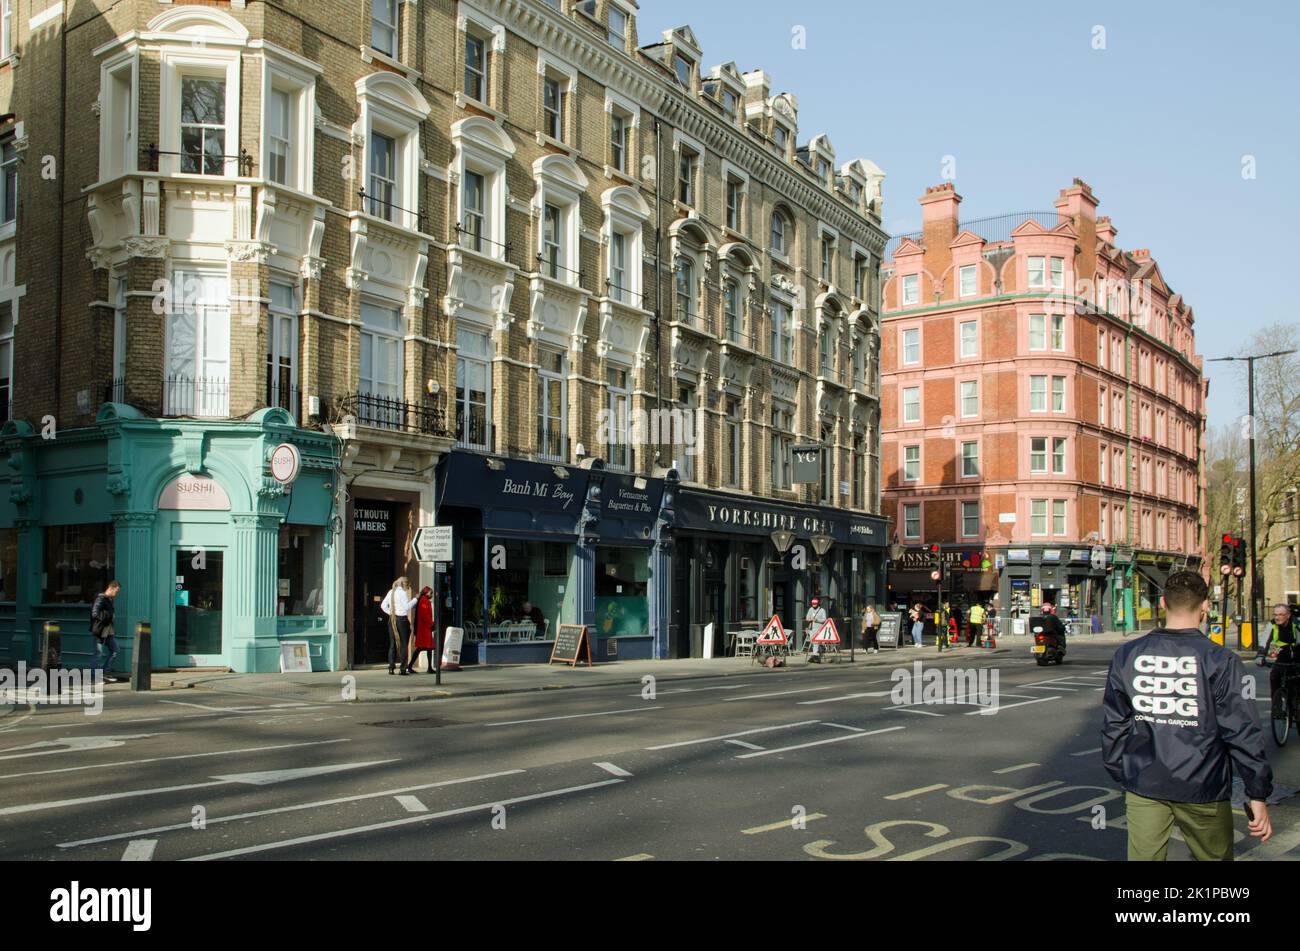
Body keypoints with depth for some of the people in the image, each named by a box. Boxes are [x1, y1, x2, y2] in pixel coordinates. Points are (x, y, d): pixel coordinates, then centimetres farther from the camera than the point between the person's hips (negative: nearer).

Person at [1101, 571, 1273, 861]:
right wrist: (1258, 795, -3)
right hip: (1202, 791, -2)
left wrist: (1121, 774, 17)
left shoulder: (1127, 655, -1)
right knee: (1215, 855, 17)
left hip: (1143, 788, 2)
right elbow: (1243, 733, -10)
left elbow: (1113, 724, 5)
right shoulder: (1221, 662, -11)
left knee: (1142, 856, 7)